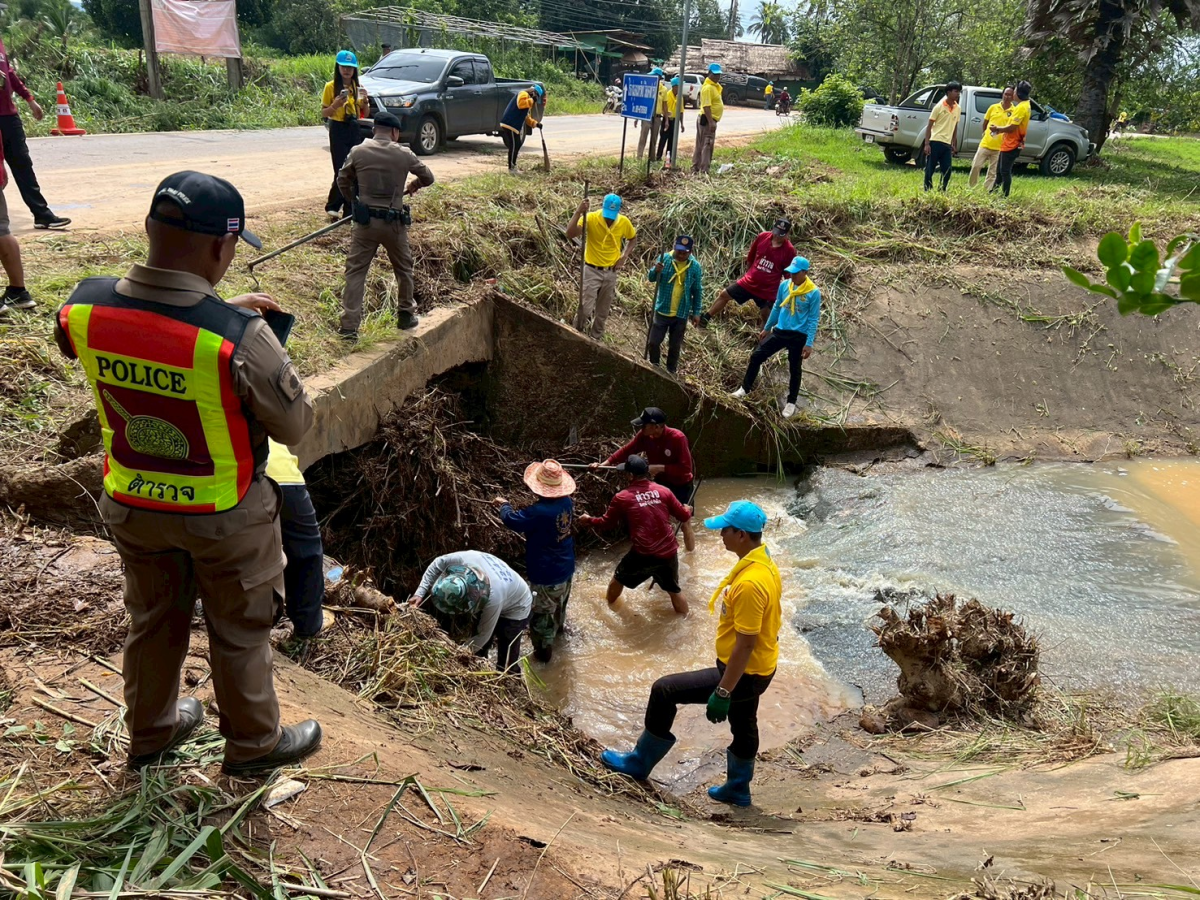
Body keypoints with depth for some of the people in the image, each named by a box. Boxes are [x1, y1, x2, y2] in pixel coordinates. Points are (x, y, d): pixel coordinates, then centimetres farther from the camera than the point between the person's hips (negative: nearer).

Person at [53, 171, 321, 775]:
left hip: (130, 504, 5)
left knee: (154, 622, 27)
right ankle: (253, 744, 40)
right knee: (239, 633, 18)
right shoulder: (239, 339, -33)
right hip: (224, 516, -5)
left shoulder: (83, 308, -16)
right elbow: (295, 426, -18)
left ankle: (151, 733, 49)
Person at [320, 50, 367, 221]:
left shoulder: (357, 87, 10)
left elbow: (364, 113, 12)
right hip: (338, 130, -5)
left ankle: (349, 210, 10)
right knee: (342, 171, -9)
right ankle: (332, 207, 7)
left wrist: (364, 100, -7)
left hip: (355, 130, 5)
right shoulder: (331, 87, -4)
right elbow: (323, 113, -3)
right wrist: (335, 105, -22)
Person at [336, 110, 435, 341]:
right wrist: (414, 185, 32)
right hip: (394, 223, 0)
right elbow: (428, 178, 10)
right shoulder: (404, 154, -2)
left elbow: (342, 181, 8)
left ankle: (349, 326, -4)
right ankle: (405, 315, 32)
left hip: (365, 222, 0)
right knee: (403, 269, 20)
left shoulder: (358, 152, -2)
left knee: (355, 271, 3)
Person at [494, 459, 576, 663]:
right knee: (560, 602, 34)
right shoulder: (567, 502, -9)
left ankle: (543, 652, 28)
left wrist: (504, 505, 1)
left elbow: (511, 520, -18)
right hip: (565, 568, 8)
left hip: (545, 575, -8)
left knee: (540, 615, 13)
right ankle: (558, 627, 60)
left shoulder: (538, 512, -33)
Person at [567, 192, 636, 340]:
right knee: (585, 308, -10)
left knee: (603, 311, 15)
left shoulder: (624, 222, -9)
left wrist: (624, 256, -2)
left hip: (611, 273, 4)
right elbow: (570, 235, -32)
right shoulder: (591, 218, -19)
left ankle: (595, 338, 33)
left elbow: (632, 239, 13)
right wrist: (578, 213, -42)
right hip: (592, 271, -4)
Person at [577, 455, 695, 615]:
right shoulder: (663, 491, 1)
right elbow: (684, 517, 9)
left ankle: (609, 603, 51)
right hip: (668, 553, 2)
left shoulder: (622, 498, -5)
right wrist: (688, 510, 33)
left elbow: (606, 523, 7)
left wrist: (588, 521, 27)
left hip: (642, 555, -1)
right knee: (674, 590, 21)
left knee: (619, 578, 27)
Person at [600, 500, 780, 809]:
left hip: (744, 673, -9)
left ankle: (640, 762, 14)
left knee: (664, 691, -3)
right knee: (743, 726, 26)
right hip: (754, 668, 10)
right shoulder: (764, 564, 0)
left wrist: (722, 692, -22)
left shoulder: (750, 583, -32)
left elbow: (745, 644, -29)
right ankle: (737, 788, 48)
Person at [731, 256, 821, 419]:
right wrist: (766, 328, 18)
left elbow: (813, 319, -10)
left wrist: (809, 343, -13)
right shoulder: (784, 285, -1)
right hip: (779, 331, 4)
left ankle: (791, 403, 24)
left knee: (794, 369, 8)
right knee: (756, 355, 0)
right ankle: (745, 388, 16)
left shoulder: (813, 292, -14)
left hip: (799, 336, -4)